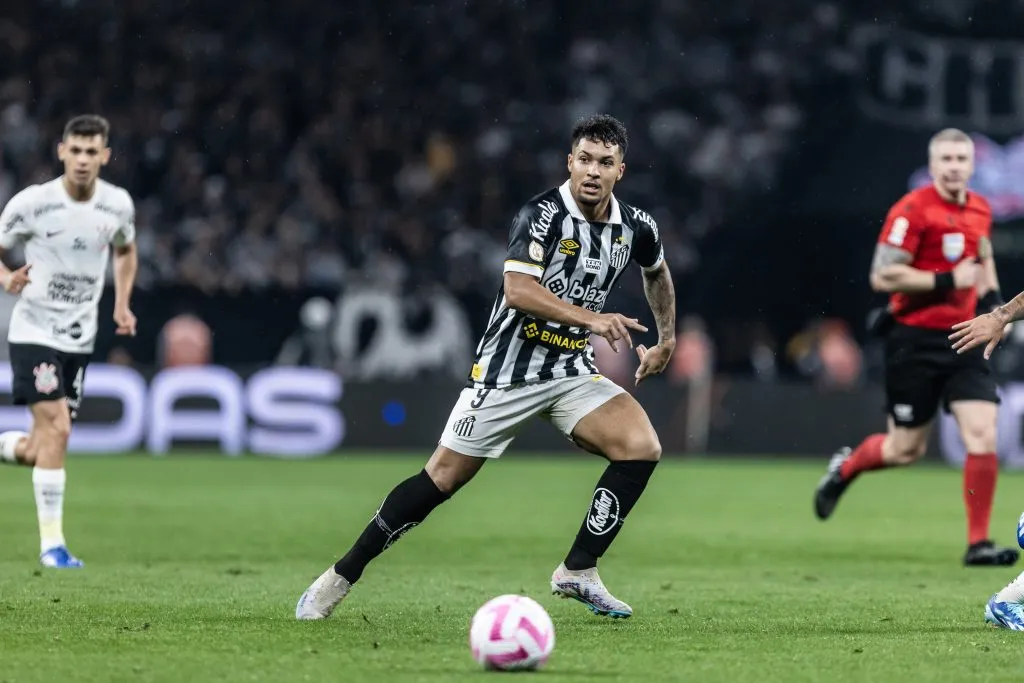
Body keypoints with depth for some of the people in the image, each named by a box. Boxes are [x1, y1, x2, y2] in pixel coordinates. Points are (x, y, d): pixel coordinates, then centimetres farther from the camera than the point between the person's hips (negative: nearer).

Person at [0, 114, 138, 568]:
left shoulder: (118, 204, -1)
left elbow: (125, 251, 20)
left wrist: (122, 304, 7)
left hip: (79, 339, 5)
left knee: (43, 449, 7)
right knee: (55, 429, -19)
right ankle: (51, 544, -14)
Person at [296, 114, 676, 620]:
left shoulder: (635, 228, 0)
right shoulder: (542, 215, -18)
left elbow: (657, 271, 25)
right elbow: (517, 291, -31)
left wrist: (666, 338, 22)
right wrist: (591, 319, -37)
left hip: (572, 371, 5)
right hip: (507, 370, -5)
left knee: (642, 447, -16)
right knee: (444, 477, -4)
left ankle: (578, 572, -5)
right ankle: (341, 576, 9)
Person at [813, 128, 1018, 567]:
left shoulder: (980, 210, 8)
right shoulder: (913, 210, -13)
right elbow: (883, 276, -18)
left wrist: (991, 295, 11)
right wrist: (947, 281, -20)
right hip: (914, 341, -5)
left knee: (983, 436, -10)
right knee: (906, 449, 4)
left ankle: (978, 544, -3)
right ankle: (844, 468, 37)